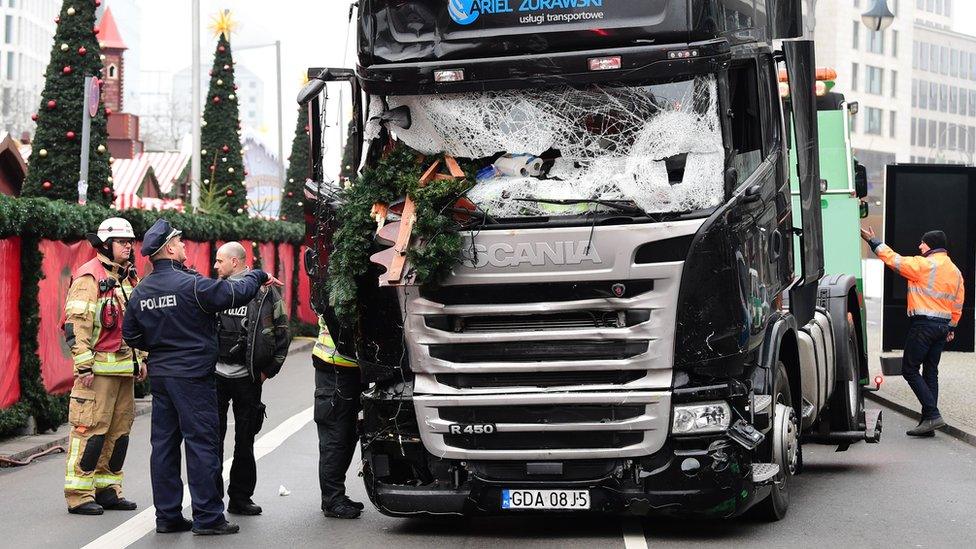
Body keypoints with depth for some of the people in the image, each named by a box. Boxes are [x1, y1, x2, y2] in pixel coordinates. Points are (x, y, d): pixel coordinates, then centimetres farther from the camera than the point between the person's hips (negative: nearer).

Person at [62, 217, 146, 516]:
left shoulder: (128, 278, 18)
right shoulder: (89, 276, -9)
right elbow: (76, 323, -15)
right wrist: (84, 365, -19)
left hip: (124, 366, 9)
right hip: (99, 367, -9)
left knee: (120, 429, 11)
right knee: (91, 427, -8)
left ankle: (107, 488, 19)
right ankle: (79, 494, -4)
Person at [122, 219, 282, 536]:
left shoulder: (140, 292, 7)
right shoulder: (191, 284, -15)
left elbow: (131, 335, 13)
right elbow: (236, 294, -14)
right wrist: (258, 277, 4)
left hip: (159, 376, 7)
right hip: (193, 376, -7)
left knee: (164, 444, 10)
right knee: (202, 442, -2)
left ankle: (167, 515, 13)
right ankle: (207, 517, -1)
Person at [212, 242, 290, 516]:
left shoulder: (265, 292, 1)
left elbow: (282, 333, 3)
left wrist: (268, 370, 0)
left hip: (247, 378, -1)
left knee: (245, 440, 6)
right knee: (212, 437, 1)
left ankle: (240, 497, 12)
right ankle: (211, 496, 7)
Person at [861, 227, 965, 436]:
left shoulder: (924, 265, -11)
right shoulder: (955, 271, 14)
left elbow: (894, 260, -10)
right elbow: (958, 303, 18)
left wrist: (873, 241, 1)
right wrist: (951, 327, 26)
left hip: (923, 324, -8)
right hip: (943, 325, 8)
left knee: (910, 369, -3)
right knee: (930, 372, 11)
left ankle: (932, 414, -13)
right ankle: (928, 421, 9)